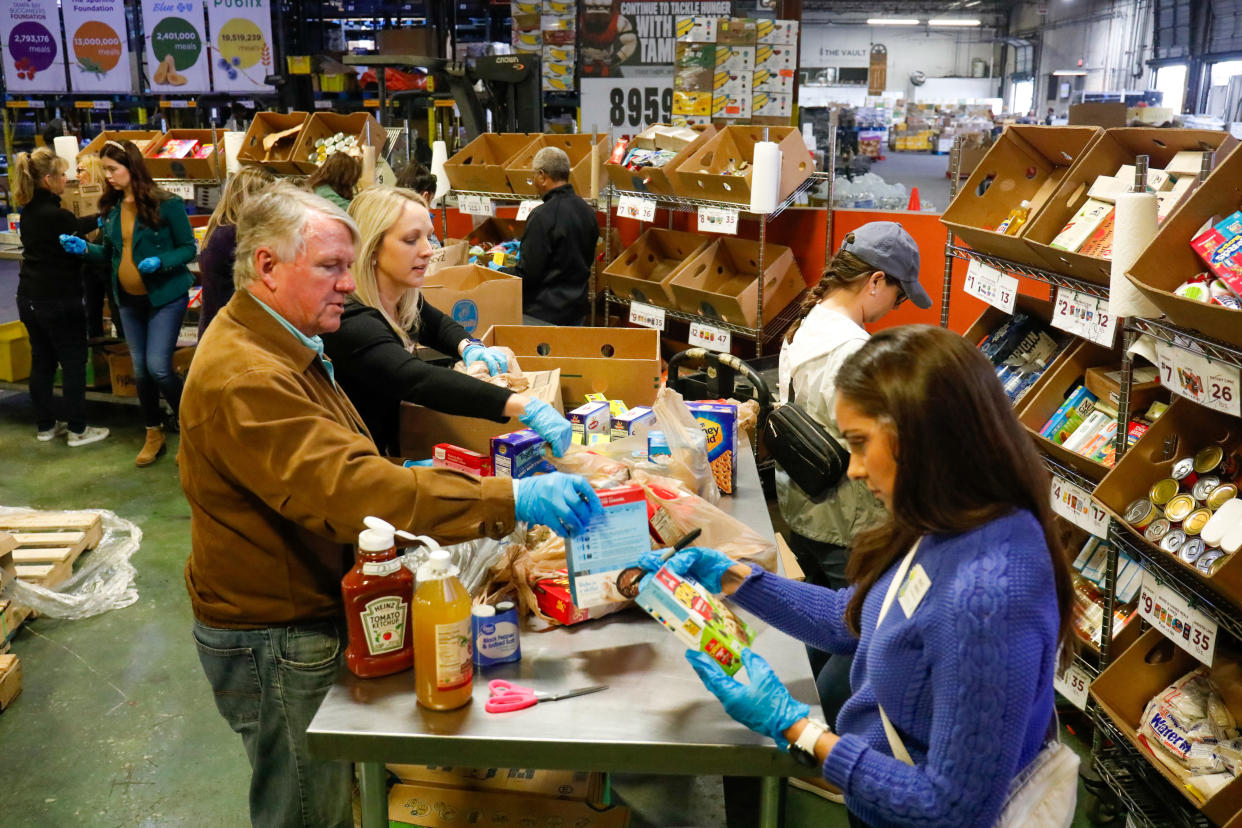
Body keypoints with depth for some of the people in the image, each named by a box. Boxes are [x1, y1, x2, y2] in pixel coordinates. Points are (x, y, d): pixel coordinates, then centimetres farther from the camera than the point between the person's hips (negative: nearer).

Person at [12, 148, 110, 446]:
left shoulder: (30, 209, 5)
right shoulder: (55, 215, -21)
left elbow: (74, 225, 14)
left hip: (30, 298, 9)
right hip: (58, 301, -9)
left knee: (41, 362, 15)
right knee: (74, 364, 3)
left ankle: (46, 426, 24)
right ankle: (77, 430, 9)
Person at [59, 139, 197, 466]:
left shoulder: (167, 204, -12)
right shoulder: (112, 208, 6)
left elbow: (188, 248, -8)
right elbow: (112, 252, 15)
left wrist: (160, 262, -24)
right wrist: (86, 249, -3)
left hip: (165, 296, -6)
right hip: (129, 299, 6)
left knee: (158, 367, -13)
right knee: (140, 371, 11)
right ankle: (154, 435, 26)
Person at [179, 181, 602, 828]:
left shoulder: (279, 349, 9)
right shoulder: (244, 380, -28)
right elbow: (350, 493, -38)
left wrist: (403, 479, 6)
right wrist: (510, 501, -41)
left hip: (306, 616, 10)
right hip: (277, 645, -10)